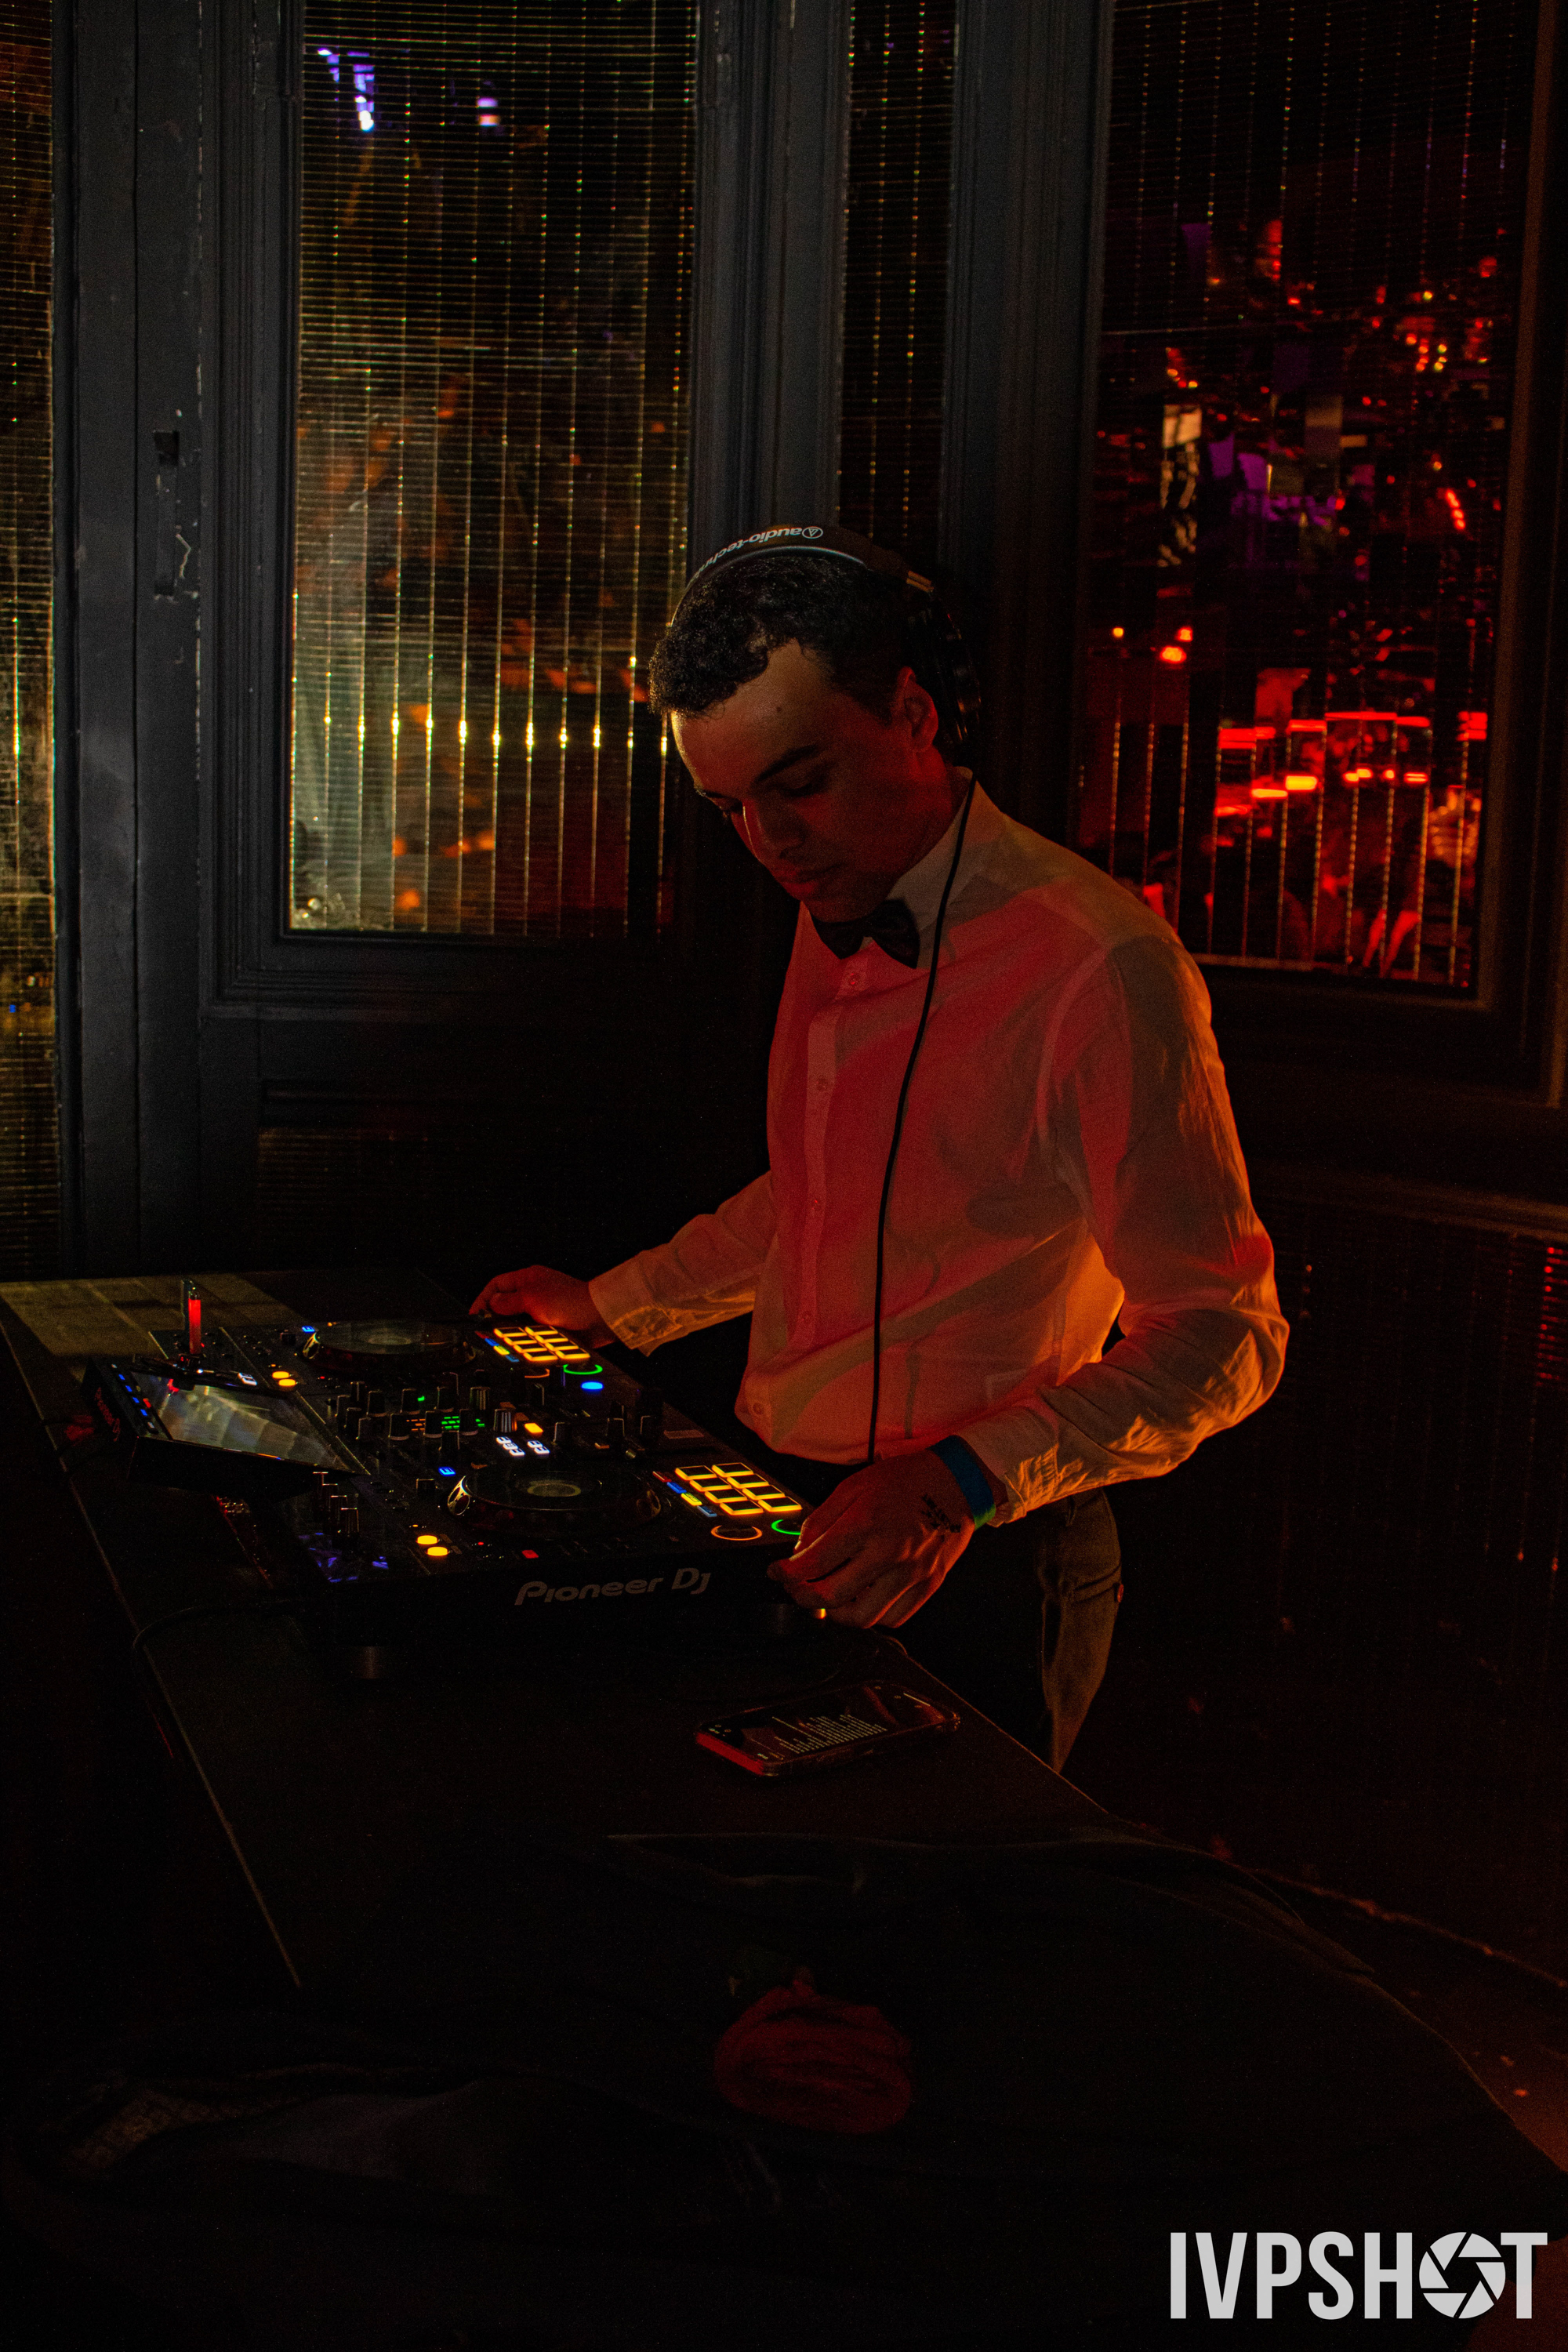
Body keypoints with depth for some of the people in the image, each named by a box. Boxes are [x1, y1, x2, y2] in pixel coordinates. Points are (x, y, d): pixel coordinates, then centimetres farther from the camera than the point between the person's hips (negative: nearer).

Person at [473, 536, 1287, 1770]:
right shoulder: (833, 921, 10)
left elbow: (1221, 1337, -19)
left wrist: (962, 1482, -30)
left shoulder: (1097, 964, -19)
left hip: (968, 1573, -8)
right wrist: (613, 1306, 26)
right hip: (792, 1523, 8)